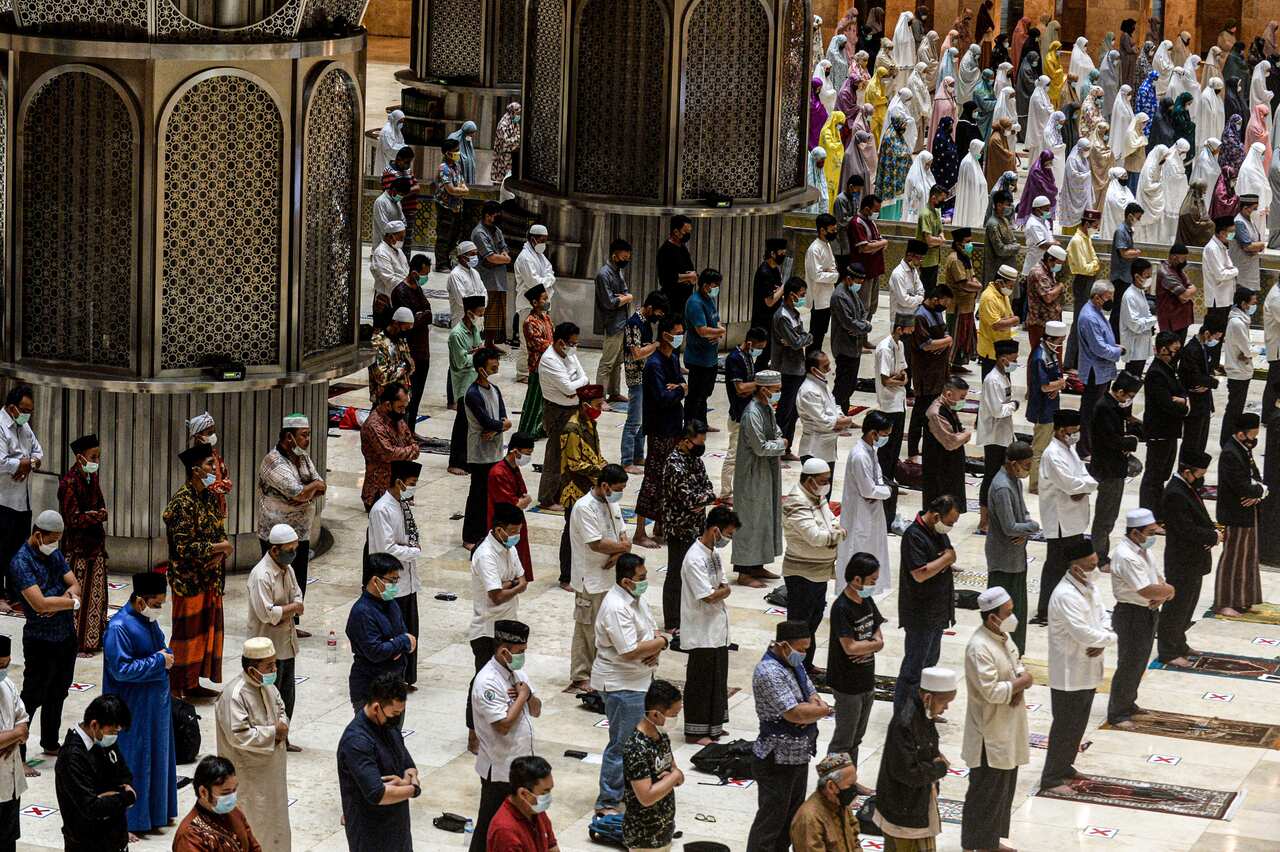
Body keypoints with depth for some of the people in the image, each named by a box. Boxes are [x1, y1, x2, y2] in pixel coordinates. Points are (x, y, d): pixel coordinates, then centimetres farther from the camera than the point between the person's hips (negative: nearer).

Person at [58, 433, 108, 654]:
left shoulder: (92, 477, 8)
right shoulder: (69, 482, -17)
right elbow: (73, 519, -19)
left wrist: (98, 514, -6)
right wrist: (97, 515, -15)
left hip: (95, 544, 8)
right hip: (77, 547, -8)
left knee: (97, 593, 11)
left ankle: (94, 639, 18)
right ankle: (76, 643, 6)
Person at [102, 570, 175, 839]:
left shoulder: (148, 620, 5)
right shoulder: (120, 627, -23)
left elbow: (160, 646, 20)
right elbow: (122, 669, -26)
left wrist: (166, 655, -4)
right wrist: (159, 661, -21)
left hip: (155, 705, 9)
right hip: (132, 710, -9)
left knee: (156, 757, 17)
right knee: (132, 763, 0)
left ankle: (153, 812, 29)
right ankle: (126, 820, 10)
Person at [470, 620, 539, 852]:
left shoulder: (517, 672, 5)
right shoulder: (487, 682, -23)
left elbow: (536, 711, 12)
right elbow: (503, 725, -28)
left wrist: (528, 696, -10)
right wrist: (522, 696, -16)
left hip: (521, 762, 8)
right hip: (499, 769, -8)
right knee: (491, 826, 3)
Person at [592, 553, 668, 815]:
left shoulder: (637, 598, 7)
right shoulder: (616, 608, -25)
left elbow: (653, 629, 14)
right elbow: (631, 651, -28)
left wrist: (655, 649, -9)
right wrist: (662, 642, -15)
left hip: (641, 679, 10)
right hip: (621, 684, -10)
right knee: (621, 744, -4)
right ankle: (607, 802, 3)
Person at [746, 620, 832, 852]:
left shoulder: (794, 664, 7)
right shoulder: (769, 672, -24)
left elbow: (812, 695, 10)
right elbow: (794, 713, -29)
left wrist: (811, 709, -15)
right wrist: (823, 710, -12)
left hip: (798, 758, 9)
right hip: (777, 763, -9)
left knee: (791, 818, 20)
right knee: (771, 820, -2)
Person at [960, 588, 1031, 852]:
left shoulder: (1004, 636, 4)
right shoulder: (979, 648, -26)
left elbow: (1017, 663, 16)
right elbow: (991, 691, -30)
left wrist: (1018, 682, -7)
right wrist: (1020, 683, -15)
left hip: (1009, 731, 10)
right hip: (990, 735, -10)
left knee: (1004, 789, 20)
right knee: (986, 793, 1)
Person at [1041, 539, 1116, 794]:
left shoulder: (1090, 587, 5)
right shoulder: (1066, 596, -26)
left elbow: (1102, 616, 10)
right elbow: (1083, 633, -30)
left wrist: (1100, 643, -10)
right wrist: (1111, 638, -14)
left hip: (1088, 670, 9)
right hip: (1069, 674, -9)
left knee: (1079, 723, 20)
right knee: (1065, 725, 1)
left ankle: (1064, 766, 35)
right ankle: (1051, 777, 11)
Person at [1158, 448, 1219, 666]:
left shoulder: (1189, 489, 6)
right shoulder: (1175, 495, -25)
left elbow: (1200, 518, 16)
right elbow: (1188, 530, -27)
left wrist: (1213, 530, -4)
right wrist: (1214, 536, -15)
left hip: (1193, 561, 10)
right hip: (1182, 563, -10)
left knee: (1188, 604, 21)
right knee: (1176, 605, 1)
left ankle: (1179, 645, 35)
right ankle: (1168, 652, 11)